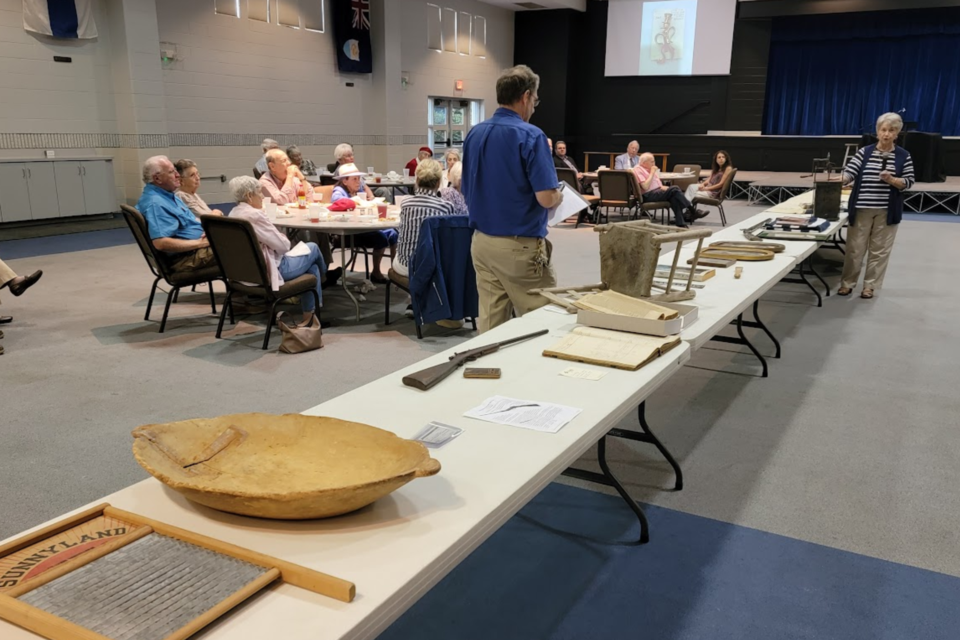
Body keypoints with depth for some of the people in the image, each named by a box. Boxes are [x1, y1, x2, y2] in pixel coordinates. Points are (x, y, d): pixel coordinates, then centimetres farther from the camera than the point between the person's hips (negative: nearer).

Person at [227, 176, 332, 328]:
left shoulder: (234, 214, 6)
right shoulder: (254, 215, -25)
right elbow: (283, 245, -18)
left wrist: (280, 239, 3)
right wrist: (285, 238, 3)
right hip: (269, 270, -9)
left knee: (312, 266, 20)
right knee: (312, 248, 12)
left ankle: (310, 316, 25)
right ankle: (324, 278, 41)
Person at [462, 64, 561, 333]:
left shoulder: (474, 134, 7)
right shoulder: (530, 136, -14)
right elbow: (546, 198, -19)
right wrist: (560, 196, 3)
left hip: (481, 242, 7)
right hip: (520, 245, -7)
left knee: (491, 324, 11)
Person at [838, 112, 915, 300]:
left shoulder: (903, 156, 2)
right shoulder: (864, 152, 2)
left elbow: (908, 182, 0)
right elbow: (849, 173, -7)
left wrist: (891, 180, -18)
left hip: (887, 211, 0)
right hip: (862, 209, 0)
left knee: (879, 249, 6)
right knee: (855, 247, 5)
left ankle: (870, 285, 17)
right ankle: (847, 283, 17)